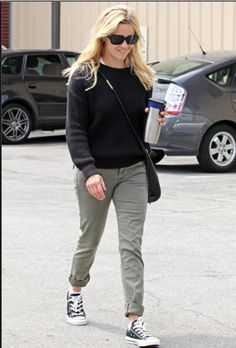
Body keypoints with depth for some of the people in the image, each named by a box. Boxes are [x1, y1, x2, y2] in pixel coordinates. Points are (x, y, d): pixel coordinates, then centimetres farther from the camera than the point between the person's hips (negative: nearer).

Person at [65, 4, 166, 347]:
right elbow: (75, 129, -10)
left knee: (132, 245, -5)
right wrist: (88, 170, -22)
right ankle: (76, 293, 42)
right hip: (95, 171, -2)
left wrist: (157, 121, -10)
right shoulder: (84, 76, -7)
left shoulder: (142, 76, 5)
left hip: (133, 171, 2)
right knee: (90, 239, 14)